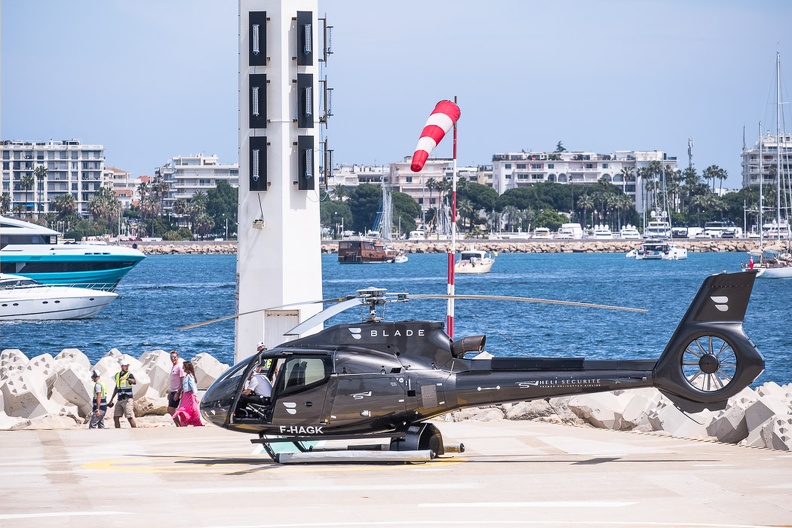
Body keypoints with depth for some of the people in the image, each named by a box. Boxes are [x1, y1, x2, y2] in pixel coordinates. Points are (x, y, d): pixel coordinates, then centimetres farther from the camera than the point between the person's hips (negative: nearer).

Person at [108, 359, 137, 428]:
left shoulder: (129, 375, -7)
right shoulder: (117, 375, 13)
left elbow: (134, 382, -30)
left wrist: (127, 378, -50)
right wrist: (111, 400, 26)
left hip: (127, 399, -7)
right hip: (120, 400, 7)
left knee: (130, 418, -11)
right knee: (115, 417, 5)